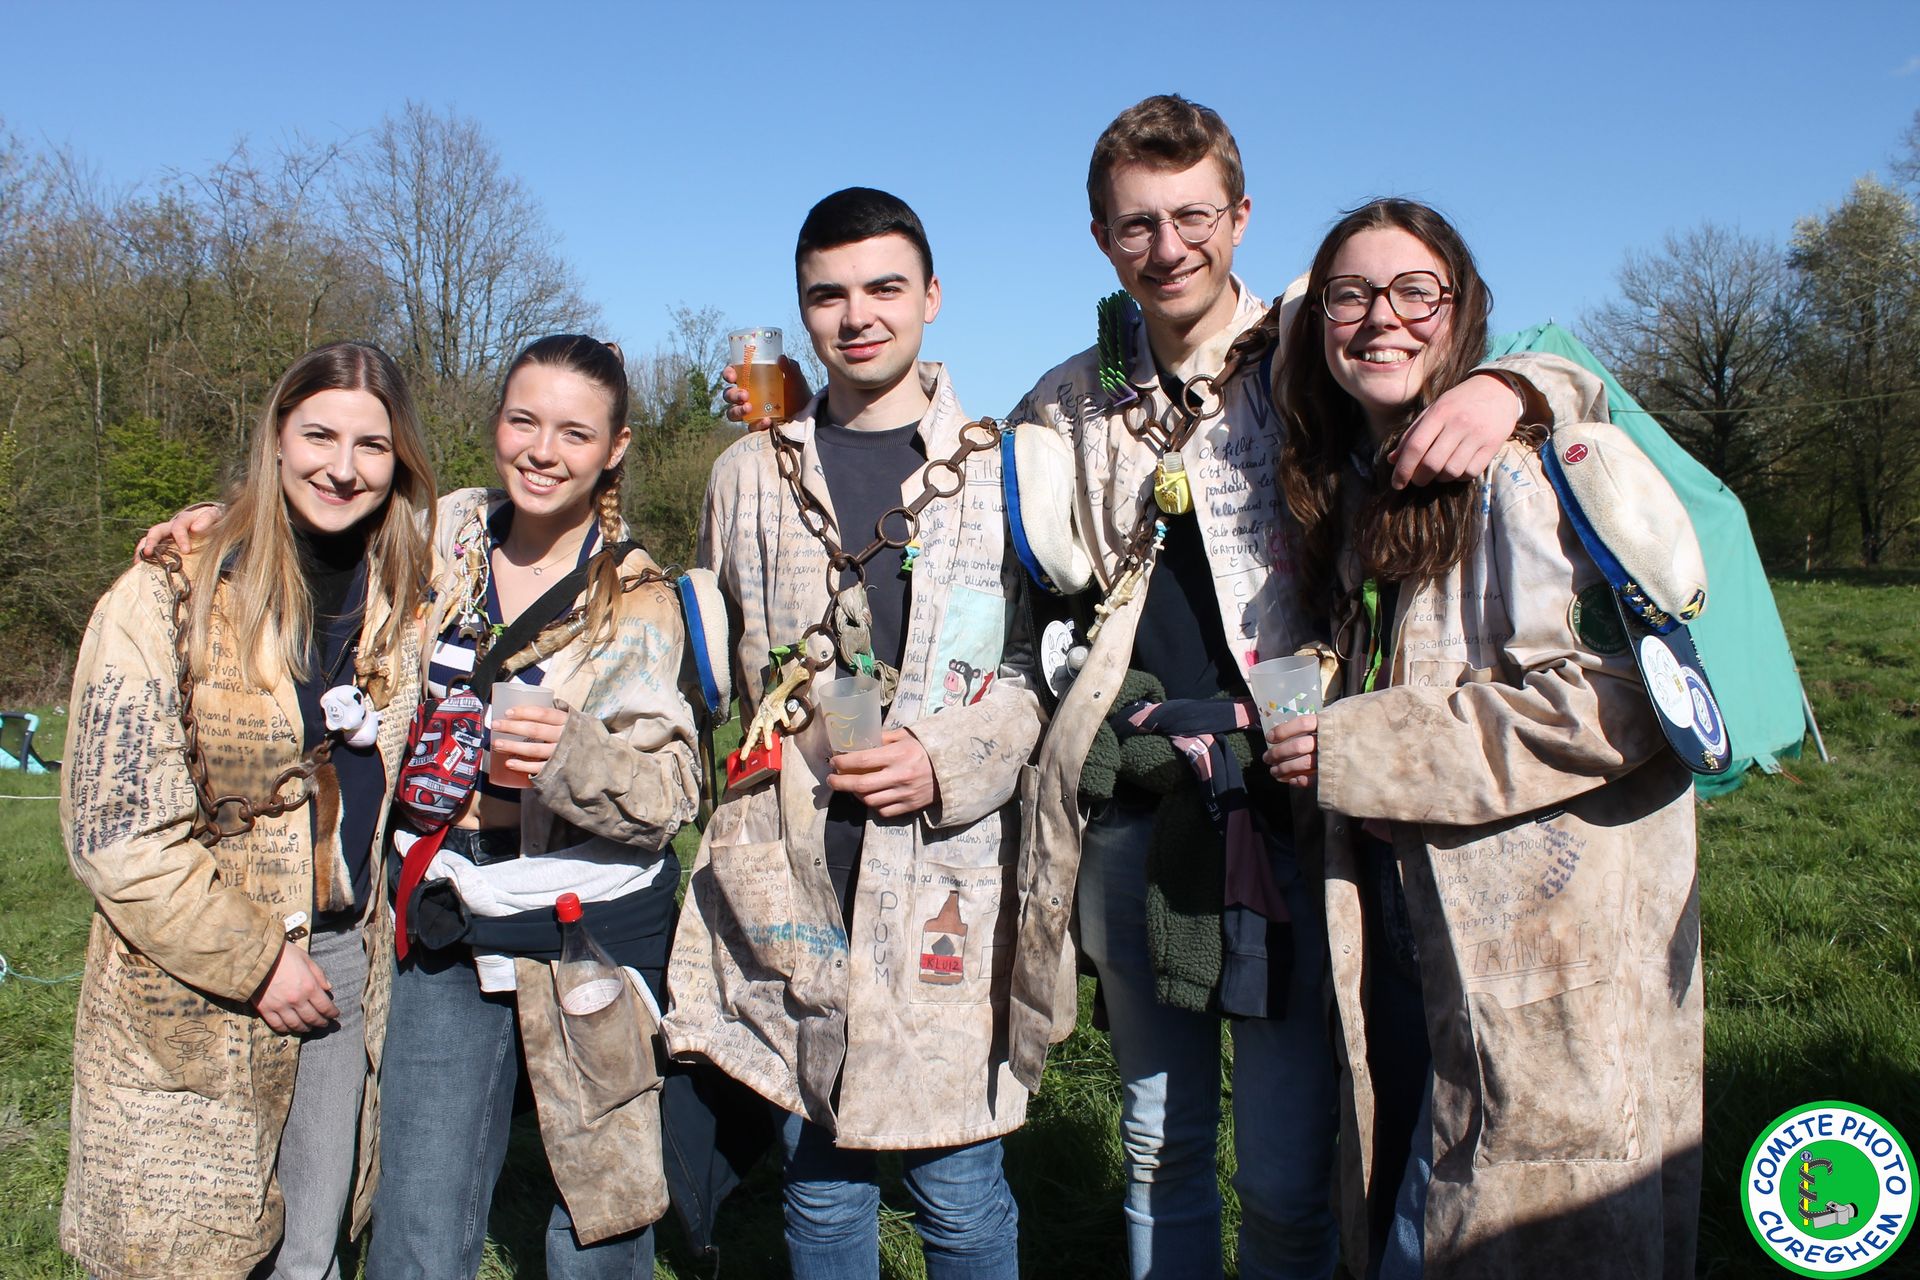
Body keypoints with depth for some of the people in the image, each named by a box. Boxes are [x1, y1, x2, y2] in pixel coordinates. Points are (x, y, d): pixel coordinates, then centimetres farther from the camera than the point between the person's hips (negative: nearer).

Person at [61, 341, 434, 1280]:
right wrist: (254, 960, -14)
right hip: (192, 995, -4)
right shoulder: (169, 596, -11)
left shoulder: (399, 603, 5)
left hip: (346, 968, 5)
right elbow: (117, 829, -14)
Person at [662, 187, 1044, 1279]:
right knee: (820, 1184, 14)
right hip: (791, 888, 3)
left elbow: (1055, 665, 2)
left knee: (959, 1188, 6)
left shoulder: (1004, 472, 2)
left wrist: (950, 762, -13)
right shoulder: (749, 477, 11)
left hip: (945, 886, -2)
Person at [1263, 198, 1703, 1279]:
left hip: (1545, 958, -8)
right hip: (1407, 937, 8)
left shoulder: (1524, 470, -14)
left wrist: (1364, 753, -18)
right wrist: (1293, 730, 5)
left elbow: (1615, 697, -23)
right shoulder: (1358, 486, 11)